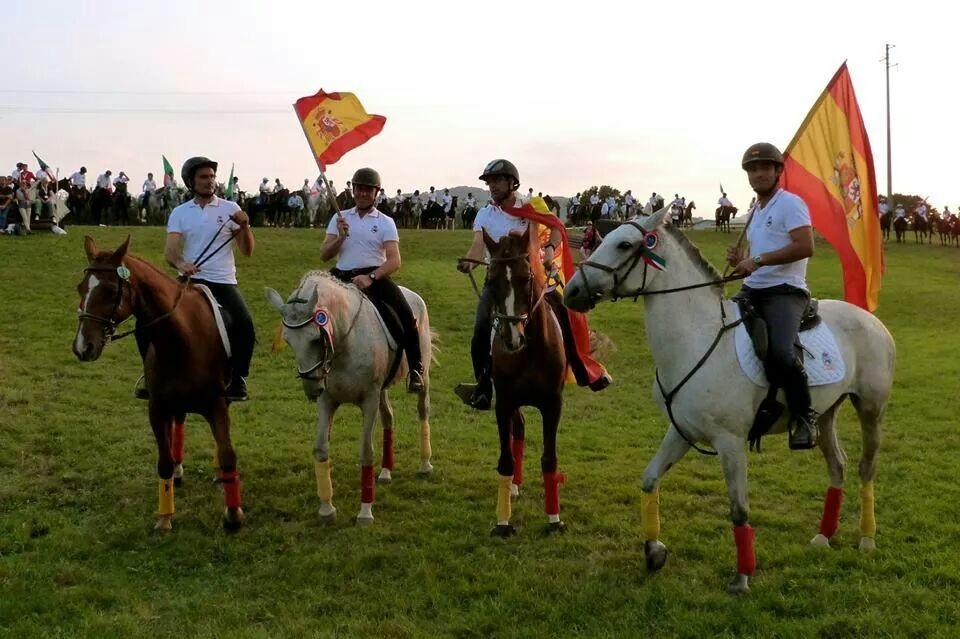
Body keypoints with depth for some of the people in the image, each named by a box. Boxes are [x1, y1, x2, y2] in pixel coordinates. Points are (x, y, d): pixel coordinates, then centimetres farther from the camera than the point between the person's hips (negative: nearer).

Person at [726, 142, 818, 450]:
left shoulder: (790, 204, -4)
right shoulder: (755, 213, 22)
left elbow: (805, 247, -18)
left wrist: (759, 260, -22)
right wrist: (741, 261, 10)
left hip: (785, 290, -9)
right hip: (752, 290, 9)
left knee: (781, 353, -32)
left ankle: (804, 419, -13)